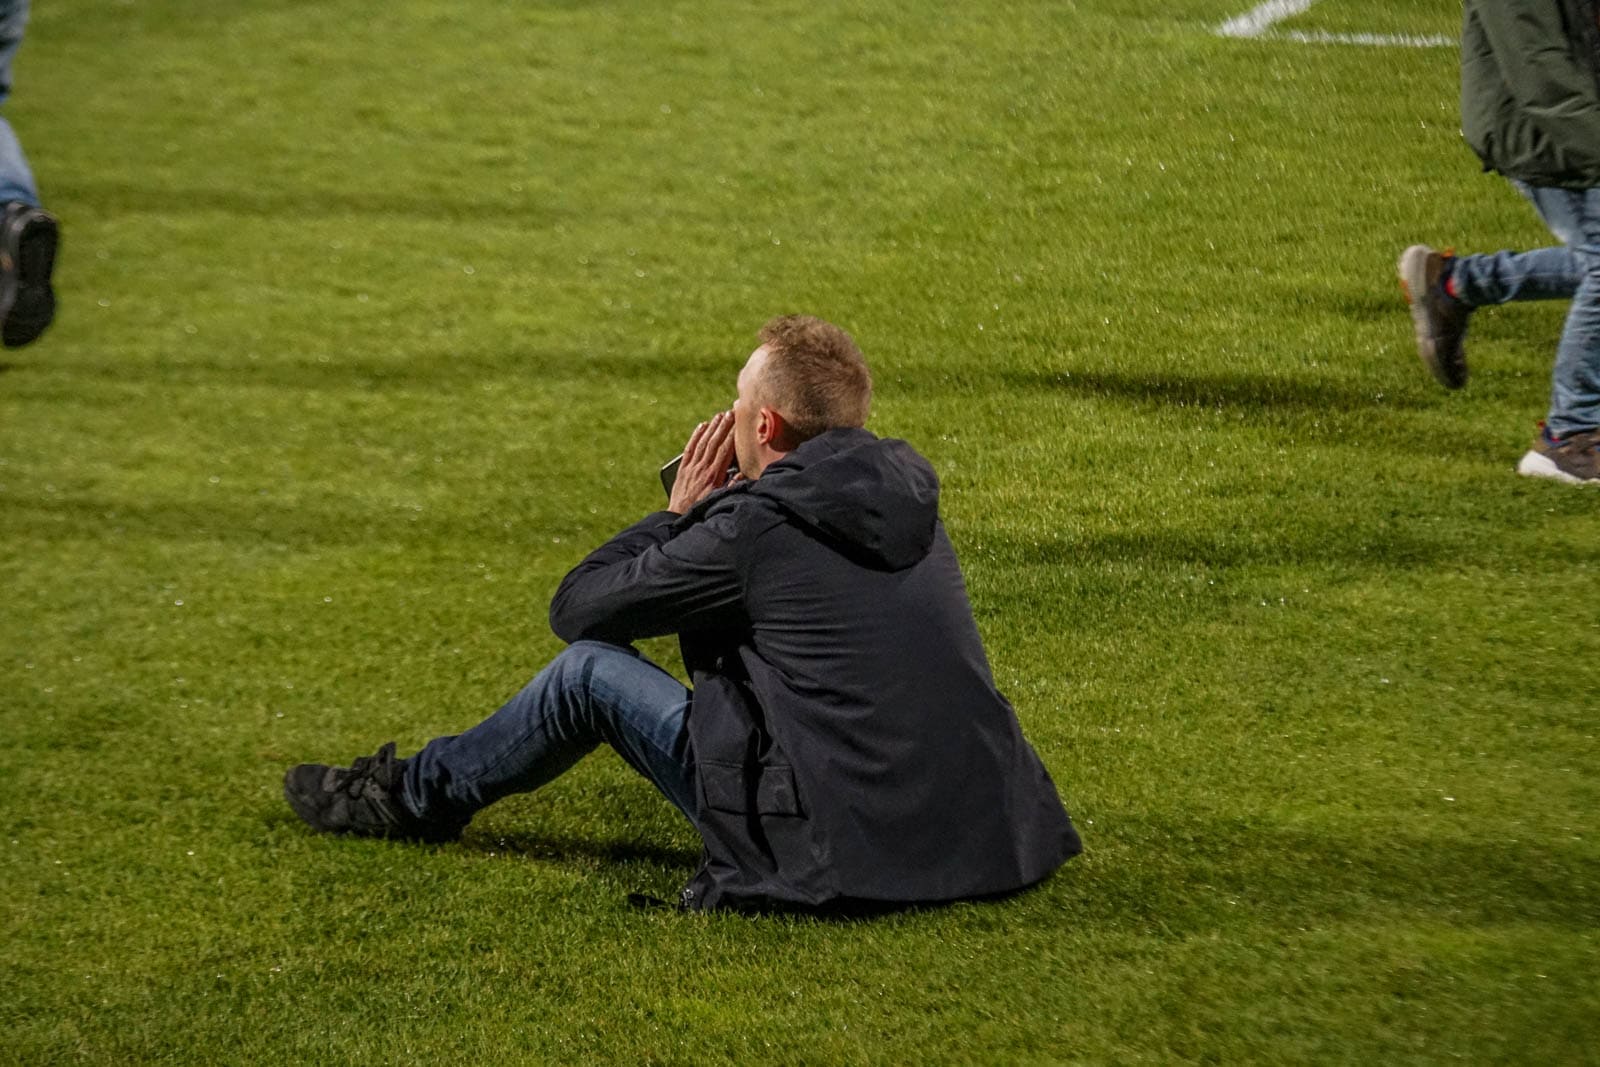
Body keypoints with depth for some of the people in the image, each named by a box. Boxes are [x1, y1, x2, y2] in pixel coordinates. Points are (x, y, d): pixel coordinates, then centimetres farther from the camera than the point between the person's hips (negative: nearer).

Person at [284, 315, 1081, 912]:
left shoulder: (755, 526, -14)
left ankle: (413, 797, 32)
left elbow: (574, 609, -2)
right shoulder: (902, 490, 7)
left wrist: (678, 513, 9)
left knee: (589, 670, 8)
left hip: (844, 856, -7)